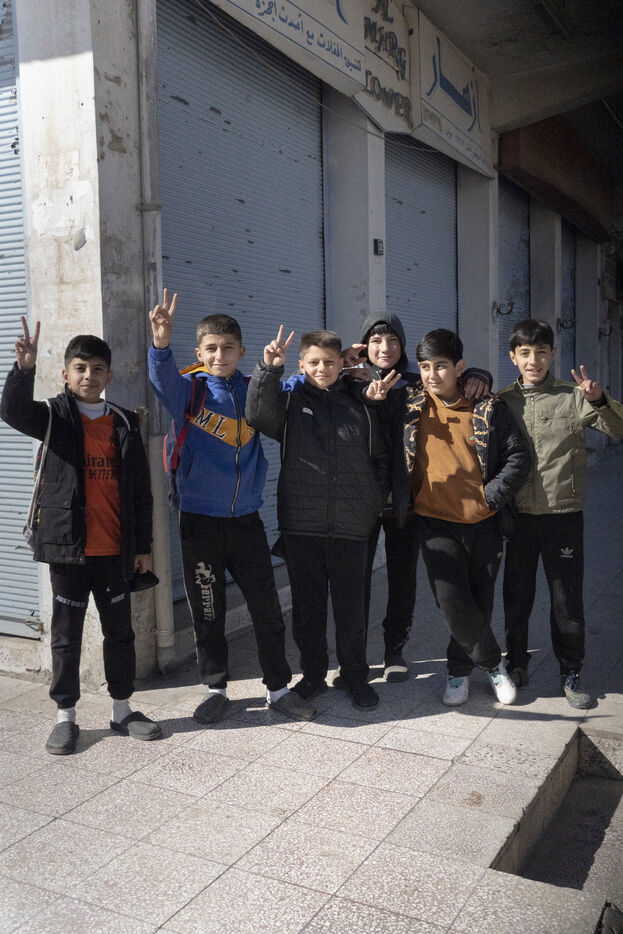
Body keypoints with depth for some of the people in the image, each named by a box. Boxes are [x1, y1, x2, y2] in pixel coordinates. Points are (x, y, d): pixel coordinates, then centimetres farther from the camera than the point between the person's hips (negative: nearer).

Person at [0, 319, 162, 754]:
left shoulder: (125, 423, 6)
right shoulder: (55, 416, 0)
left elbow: (141, 489, 7)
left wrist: (144, 545, 5)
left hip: (115, 550, 3)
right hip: (68, 547, -2)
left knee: (120, 632, 12)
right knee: (66, 635, 8)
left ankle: (123, 709, 27)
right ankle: (66, 717, 22)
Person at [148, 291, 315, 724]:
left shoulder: (253, 390, 5)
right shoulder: (190, 389, -4)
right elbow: (164, 378, -26)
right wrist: (161, 342, -47)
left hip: (246, 517, 2)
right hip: (200, 520, -2)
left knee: (268, 607, 7)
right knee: (207, 611, 8)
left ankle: (279, 687, 23)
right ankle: (216, 689, 26)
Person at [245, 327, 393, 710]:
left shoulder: (359, 402, 9)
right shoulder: (290, 400, 4)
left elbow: (381, 457, 16)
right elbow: (258, 415, -17)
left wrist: (375, 503, 7)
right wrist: (268, 368, -29)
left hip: (351, 527, 1)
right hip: (301, 526, 0)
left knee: (352, 608, 9)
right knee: (307, 607, 11)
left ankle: (356, 678, 25)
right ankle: (313, 676, 26)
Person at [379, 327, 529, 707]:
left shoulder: (488, 408, 1)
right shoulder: (410, 404, 3)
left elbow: (518, 457, 2)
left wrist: (491, 495, -8)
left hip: (483, 522, 1)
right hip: (436, 523, 0)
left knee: (479, 601, 8)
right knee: (452, 601, -10)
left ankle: (460, 669, 30)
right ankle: (493, 663, 15)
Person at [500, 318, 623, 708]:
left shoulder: (574, 397, -2)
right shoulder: (503, 402, 4)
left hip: (564, 515, -1)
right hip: (518, 515, 2)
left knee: (568, 599, 7)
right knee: (516, 596, 12)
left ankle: (571, 673, 24)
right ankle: (516, 664, 30)